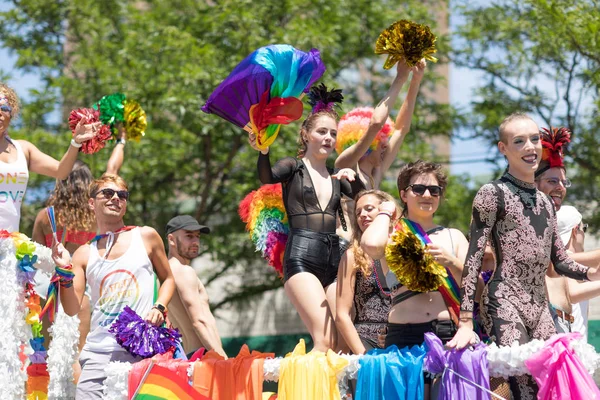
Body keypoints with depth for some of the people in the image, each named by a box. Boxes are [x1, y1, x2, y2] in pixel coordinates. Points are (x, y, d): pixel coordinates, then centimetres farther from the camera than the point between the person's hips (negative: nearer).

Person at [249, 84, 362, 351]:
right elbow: (267, 178, -15)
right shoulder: (293, 168, 8)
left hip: (334, 263, 6)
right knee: (324, 341, -21)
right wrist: (263, 152, -35)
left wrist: (354, 178, -13)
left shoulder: (337, 176, 22)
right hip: (301, 259, -5)